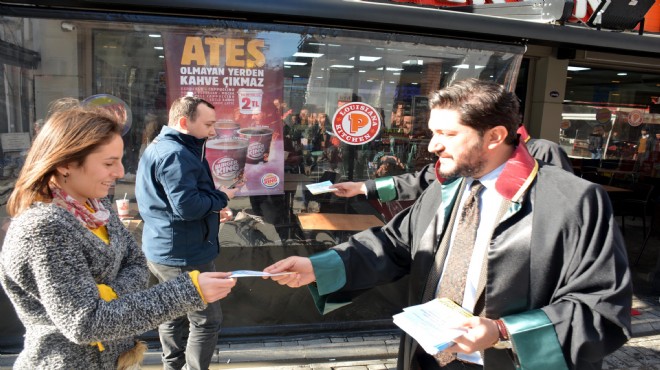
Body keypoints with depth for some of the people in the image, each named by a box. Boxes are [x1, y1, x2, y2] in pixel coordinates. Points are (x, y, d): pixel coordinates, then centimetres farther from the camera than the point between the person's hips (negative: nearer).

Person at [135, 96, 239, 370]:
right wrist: (221, 197, -13)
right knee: (207, 320, 1)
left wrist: (212, 201, 6)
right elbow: (187, 206, -29)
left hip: (164, 250, 11)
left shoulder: (159, 146, 13)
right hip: (183, 254, -11)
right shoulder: (176, 154, -21)